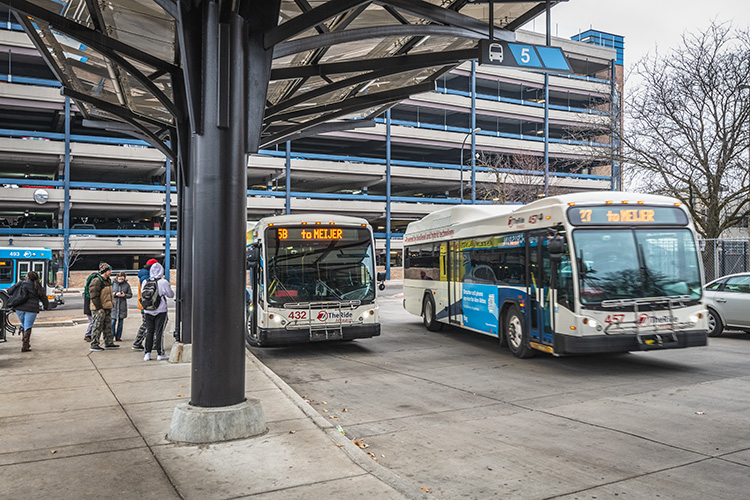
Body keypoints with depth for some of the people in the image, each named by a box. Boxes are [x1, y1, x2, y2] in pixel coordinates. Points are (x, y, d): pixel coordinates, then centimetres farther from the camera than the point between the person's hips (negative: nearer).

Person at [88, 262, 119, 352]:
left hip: (107, 308, 9)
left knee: (108, 326, 14)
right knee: (97, 327, -4)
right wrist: (99, 307, -20)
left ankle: (109, 343, 22)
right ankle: (94, 345, 2)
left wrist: (112, 304, 19)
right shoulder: (97, 281, -17)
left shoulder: (108, 280, 14)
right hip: (99, 309, -9)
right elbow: (94, 296, -20)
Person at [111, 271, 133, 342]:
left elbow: (130, 294, 6)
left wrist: (124, 295, -13)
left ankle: (118, 337, 14)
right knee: (113, 321, -5)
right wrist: (115, 294, -15)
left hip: (122, 305, 1)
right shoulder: (113, 283, 0)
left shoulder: (127, 284, 3)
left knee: (120, 322, 6)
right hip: (114, 305, -1)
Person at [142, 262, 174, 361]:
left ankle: (147, 353, 11)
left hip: (148, 311, 4)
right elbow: (171, 295, -1)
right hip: (160, 311, -4)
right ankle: (160, 353, 5)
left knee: (149, 331, 11)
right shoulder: (163, 282, -12)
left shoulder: (145, 282, 1)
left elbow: (143, 293, 14)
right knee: (159, 331, 1)